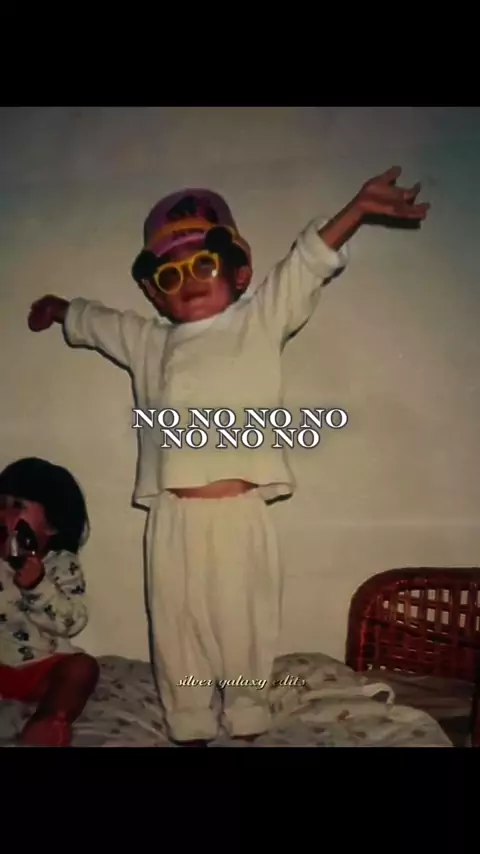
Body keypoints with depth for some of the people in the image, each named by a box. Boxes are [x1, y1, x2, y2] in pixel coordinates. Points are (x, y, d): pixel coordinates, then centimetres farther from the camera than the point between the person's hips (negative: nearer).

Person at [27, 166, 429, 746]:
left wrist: (357, 209, -15)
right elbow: (95, 321, 32)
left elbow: (307, 266, -6)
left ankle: (246, 721, 33)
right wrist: (57, 308, 44)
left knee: (243, 626, 12)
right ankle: (191, 728, 34)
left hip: (239, 513, -3)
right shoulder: (147, 343, 14)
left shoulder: (259, 323, 4)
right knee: (177, 629, 14)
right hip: (173, 518, 3)